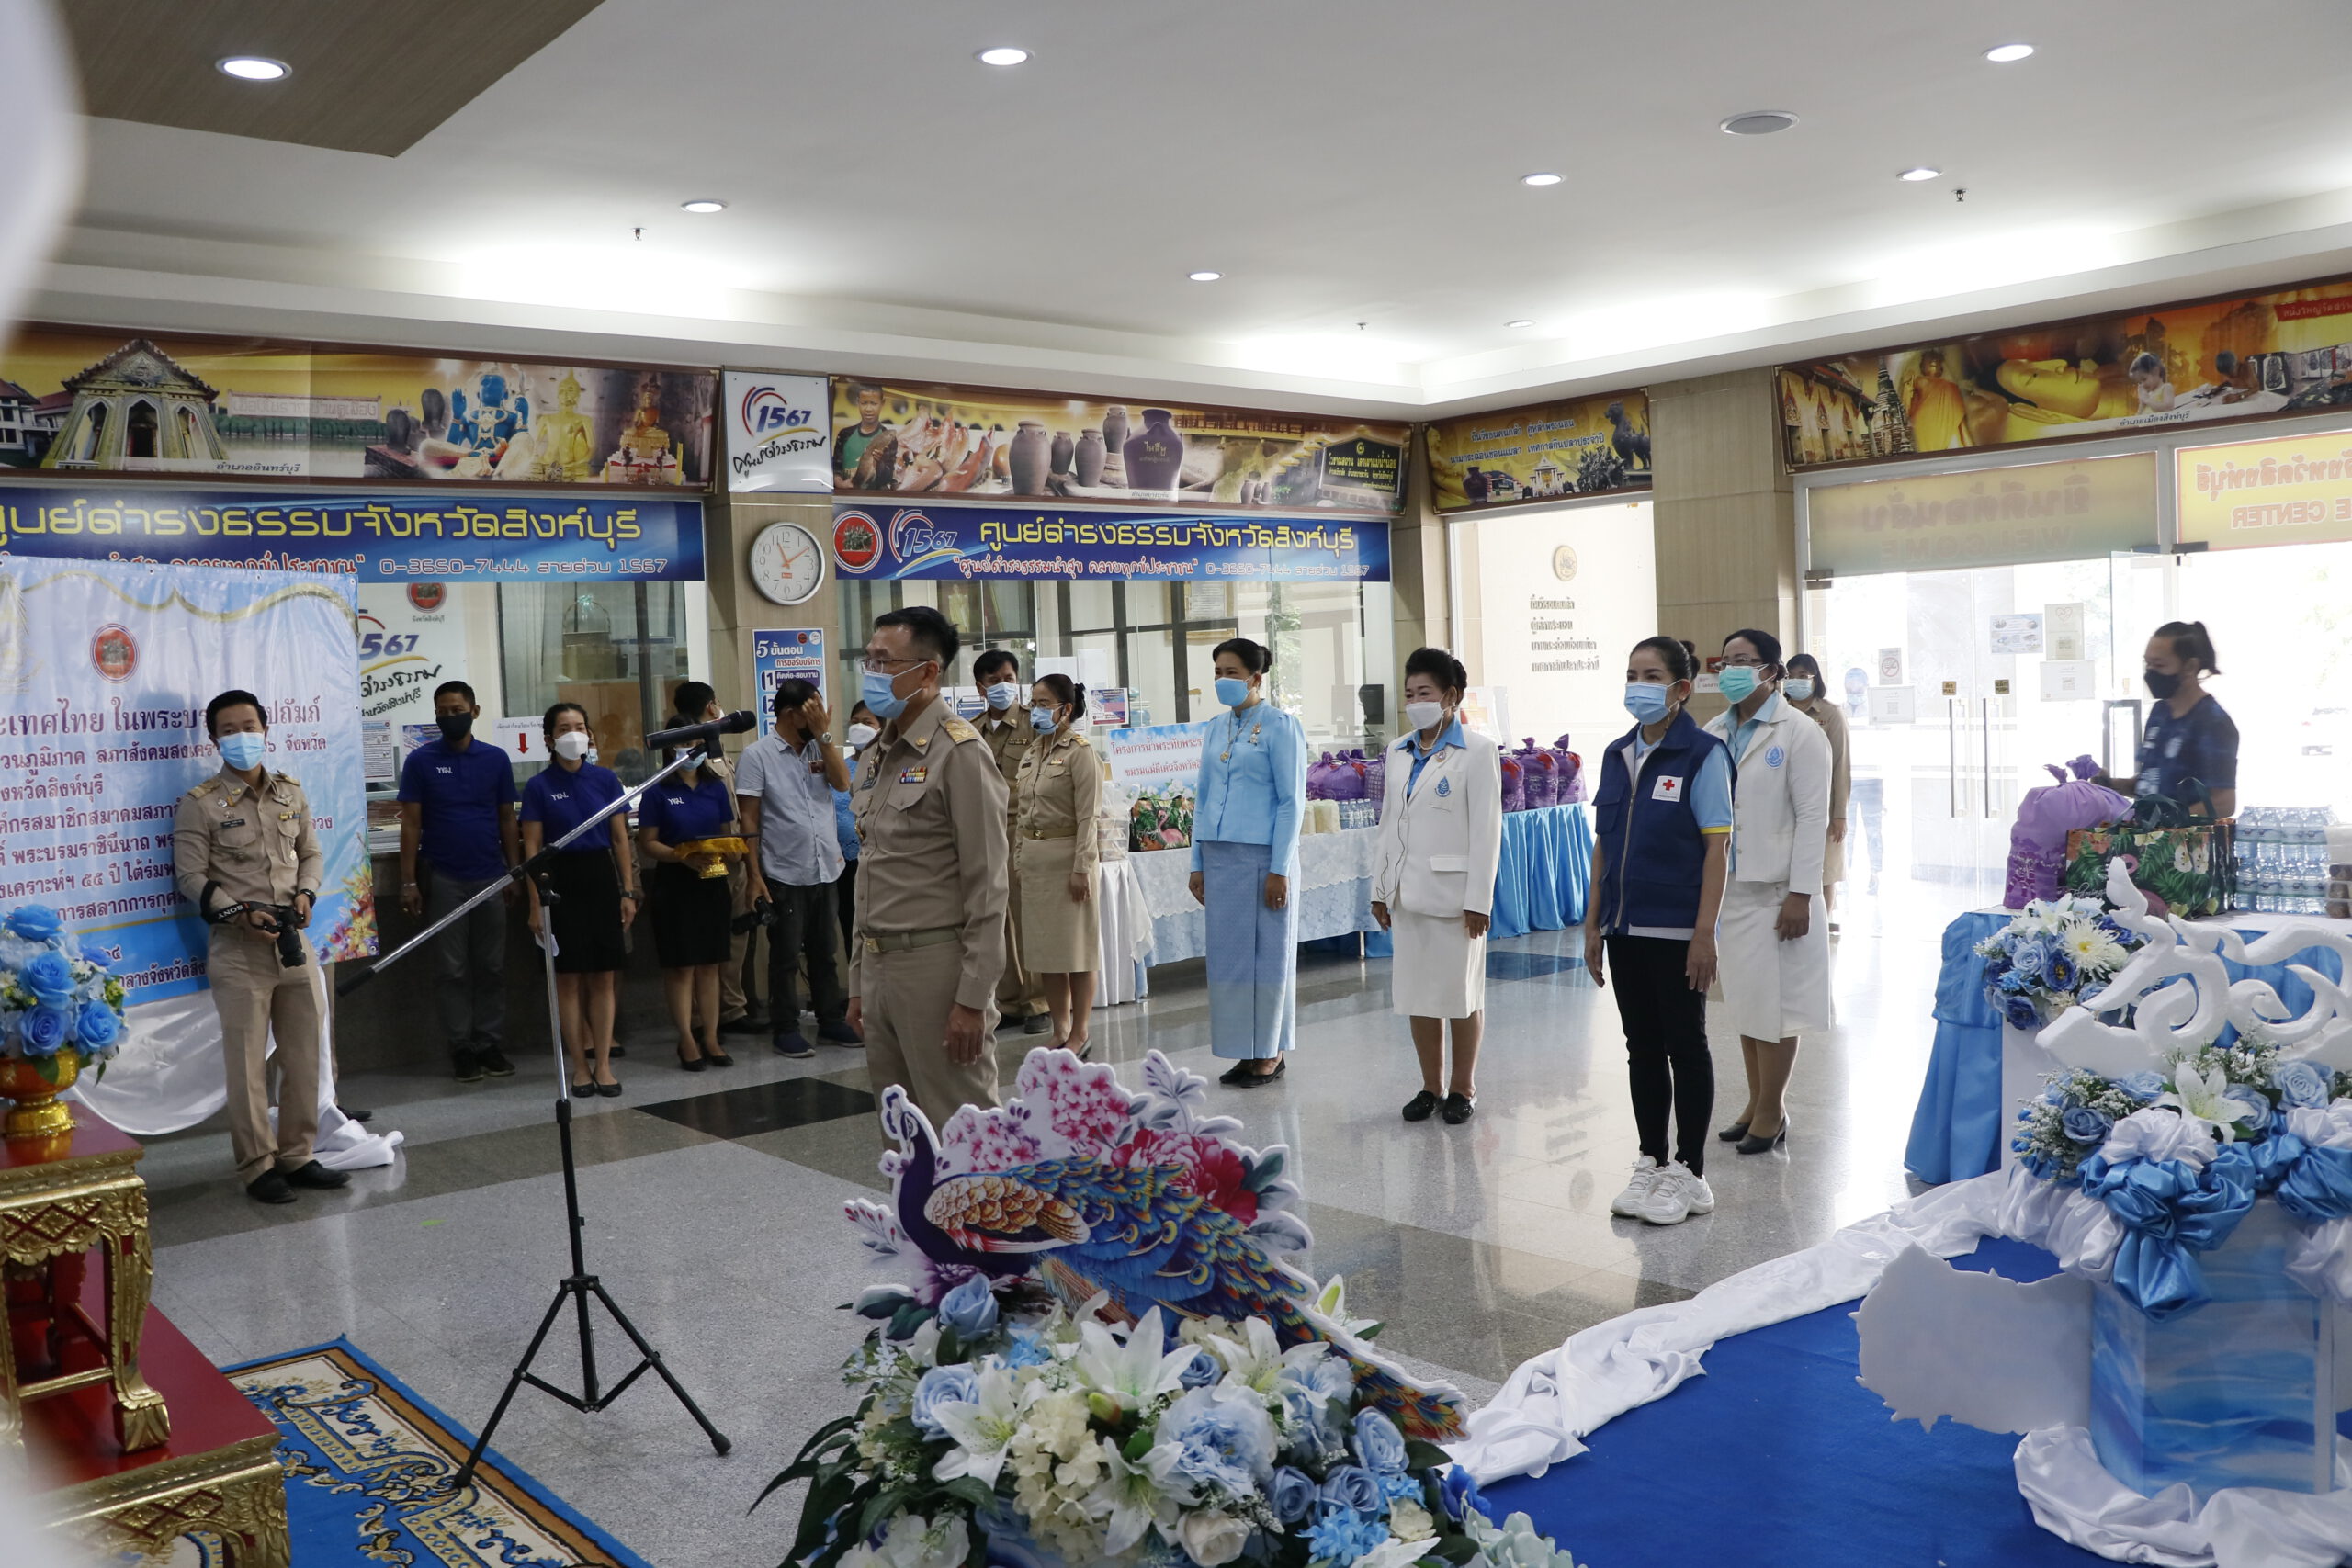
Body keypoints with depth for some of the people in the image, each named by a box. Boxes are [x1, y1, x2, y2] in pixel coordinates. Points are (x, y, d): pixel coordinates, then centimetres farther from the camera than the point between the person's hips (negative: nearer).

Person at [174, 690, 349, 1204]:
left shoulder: (291, 792, 10)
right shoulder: (200, 803, -4)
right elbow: (190, 876, -6)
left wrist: (305, 893, -3)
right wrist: (240, 914, -17)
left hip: (295, 940, 5)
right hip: (239, 948, -5)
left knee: (304, 1054, 8)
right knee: (247, 1061, -1)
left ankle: (296, 1156, 19)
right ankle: (258, 1167, 8)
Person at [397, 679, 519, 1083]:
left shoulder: (496, 759, 5)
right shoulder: (421, 761, 0)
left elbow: (507, 819, 9)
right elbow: (411, 823, -1)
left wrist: (514, 872, 4)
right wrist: (408, 881, -6)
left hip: (490, 877, 2)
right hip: (444, 879, -2)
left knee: (492, 968, 5)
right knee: (453, 970, 2)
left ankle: (491, 1045, 12)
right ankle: (462, 1049, 8)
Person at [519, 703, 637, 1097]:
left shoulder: (605, 779, 5)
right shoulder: (539, 786, -1)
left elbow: (620, 838, 7)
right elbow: (532, 847, -1)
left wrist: (629, 891, 3)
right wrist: (535, 903, -5)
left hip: (602, 876, 2)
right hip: (560, 880, -2)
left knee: (604, 975, 2)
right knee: (569, 976, 2)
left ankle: (603, 1063, 8)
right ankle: (580, 1065, 11)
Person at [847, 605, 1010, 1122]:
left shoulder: (959, 752, -10)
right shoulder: (874, 758, 15)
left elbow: (986, 886, -14)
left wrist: (973, 998, -17)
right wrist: (858, 981, 16)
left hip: (936, 964, -8)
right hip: (878, 966, 8)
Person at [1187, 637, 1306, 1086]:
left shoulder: (1280, 726, -5)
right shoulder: (1215, 727, 13)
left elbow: (1292, 801, -8)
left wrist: (1279, 869, -13)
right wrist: (1197, 863, 12)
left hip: (1262, 856, -6)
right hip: (1219, 857, 6)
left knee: (1267, 953, 1)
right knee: (1228, 952, 8)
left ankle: (1270, 1053, 12)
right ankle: (1245, 1052, 17)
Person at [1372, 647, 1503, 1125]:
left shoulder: (1477, 751, -7)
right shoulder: (1399, 752, 10)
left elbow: (1486, 830, -11)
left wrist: (1479, 900, -14)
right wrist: (1381, 888, 11)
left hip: (1453, 891, -6)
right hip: (1408, 891, 6)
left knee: (1462, 993, 5)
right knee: (1416, 993, 10)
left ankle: (1463, 1088, 18)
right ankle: (1432, 1085, 23)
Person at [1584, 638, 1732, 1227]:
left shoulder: (1703, 754, -9)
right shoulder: (1617, 755, 9)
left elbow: (1717, 846, -12)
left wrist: (1705, 934, -17)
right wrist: (1593, 925, 11)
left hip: (1676, 929, -6)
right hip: (1625, 928, 6)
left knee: (1685, 1047, 4)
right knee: (1642, 1048, 13)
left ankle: (1689, 1173, 15)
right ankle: (1652, 1162, 24)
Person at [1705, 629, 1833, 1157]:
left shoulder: (1799, 732, -8)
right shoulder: (1715, 731, 10)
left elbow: (1812, 816, -12)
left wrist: (1800, 894, -16)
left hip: (1776, 889, -6)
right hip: (1731, 886, 6)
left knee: (1775, 1002, 1)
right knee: (1744, 999, 14)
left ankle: (1772, 1111, 14)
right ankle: (1756, 1104, 25)